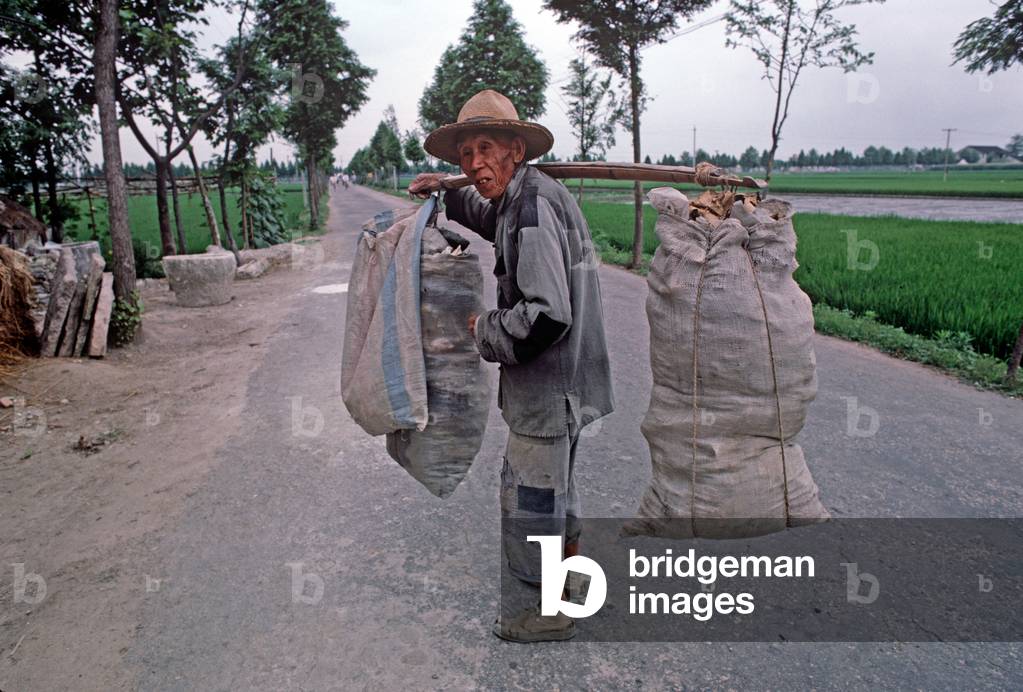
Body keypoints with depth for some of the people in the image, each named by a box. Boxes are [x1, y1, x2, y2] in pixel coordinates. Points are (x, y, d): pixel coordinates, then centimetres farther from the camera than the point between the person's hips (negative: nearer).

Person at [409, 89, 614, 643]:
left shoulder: (534, 206, -23)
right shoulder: (521, 199, 8)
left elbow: (546, 316, -32)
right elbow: (491, 218, 34)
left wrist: (485, 330, -15)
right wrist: (446, 194, 17)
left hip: (548, 383, -11)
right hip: (558, 380, 11)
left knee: (530, 494, 4)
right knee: (556, 483, 27)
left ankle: (553, 612, 23)